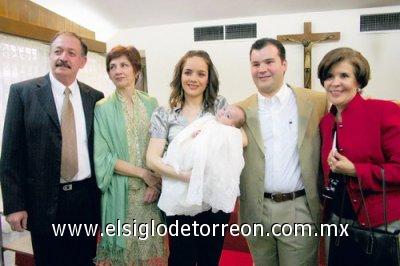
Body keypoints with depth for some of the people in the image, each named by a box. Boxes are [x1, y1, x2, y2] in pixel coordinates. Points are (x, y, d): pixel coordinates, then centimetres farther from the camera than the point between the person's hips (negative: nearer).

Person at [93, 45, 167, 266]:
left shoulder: (151, 103, 4)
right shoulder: (102, 108, -3)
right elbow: (102, 156, -7)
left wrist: (156, 180, -10)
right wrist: (144, 173, -12)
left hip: (152, 187, 2)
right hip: (120, 191, -2)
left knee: (151, 242, 11)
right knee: (123, 242, 8)